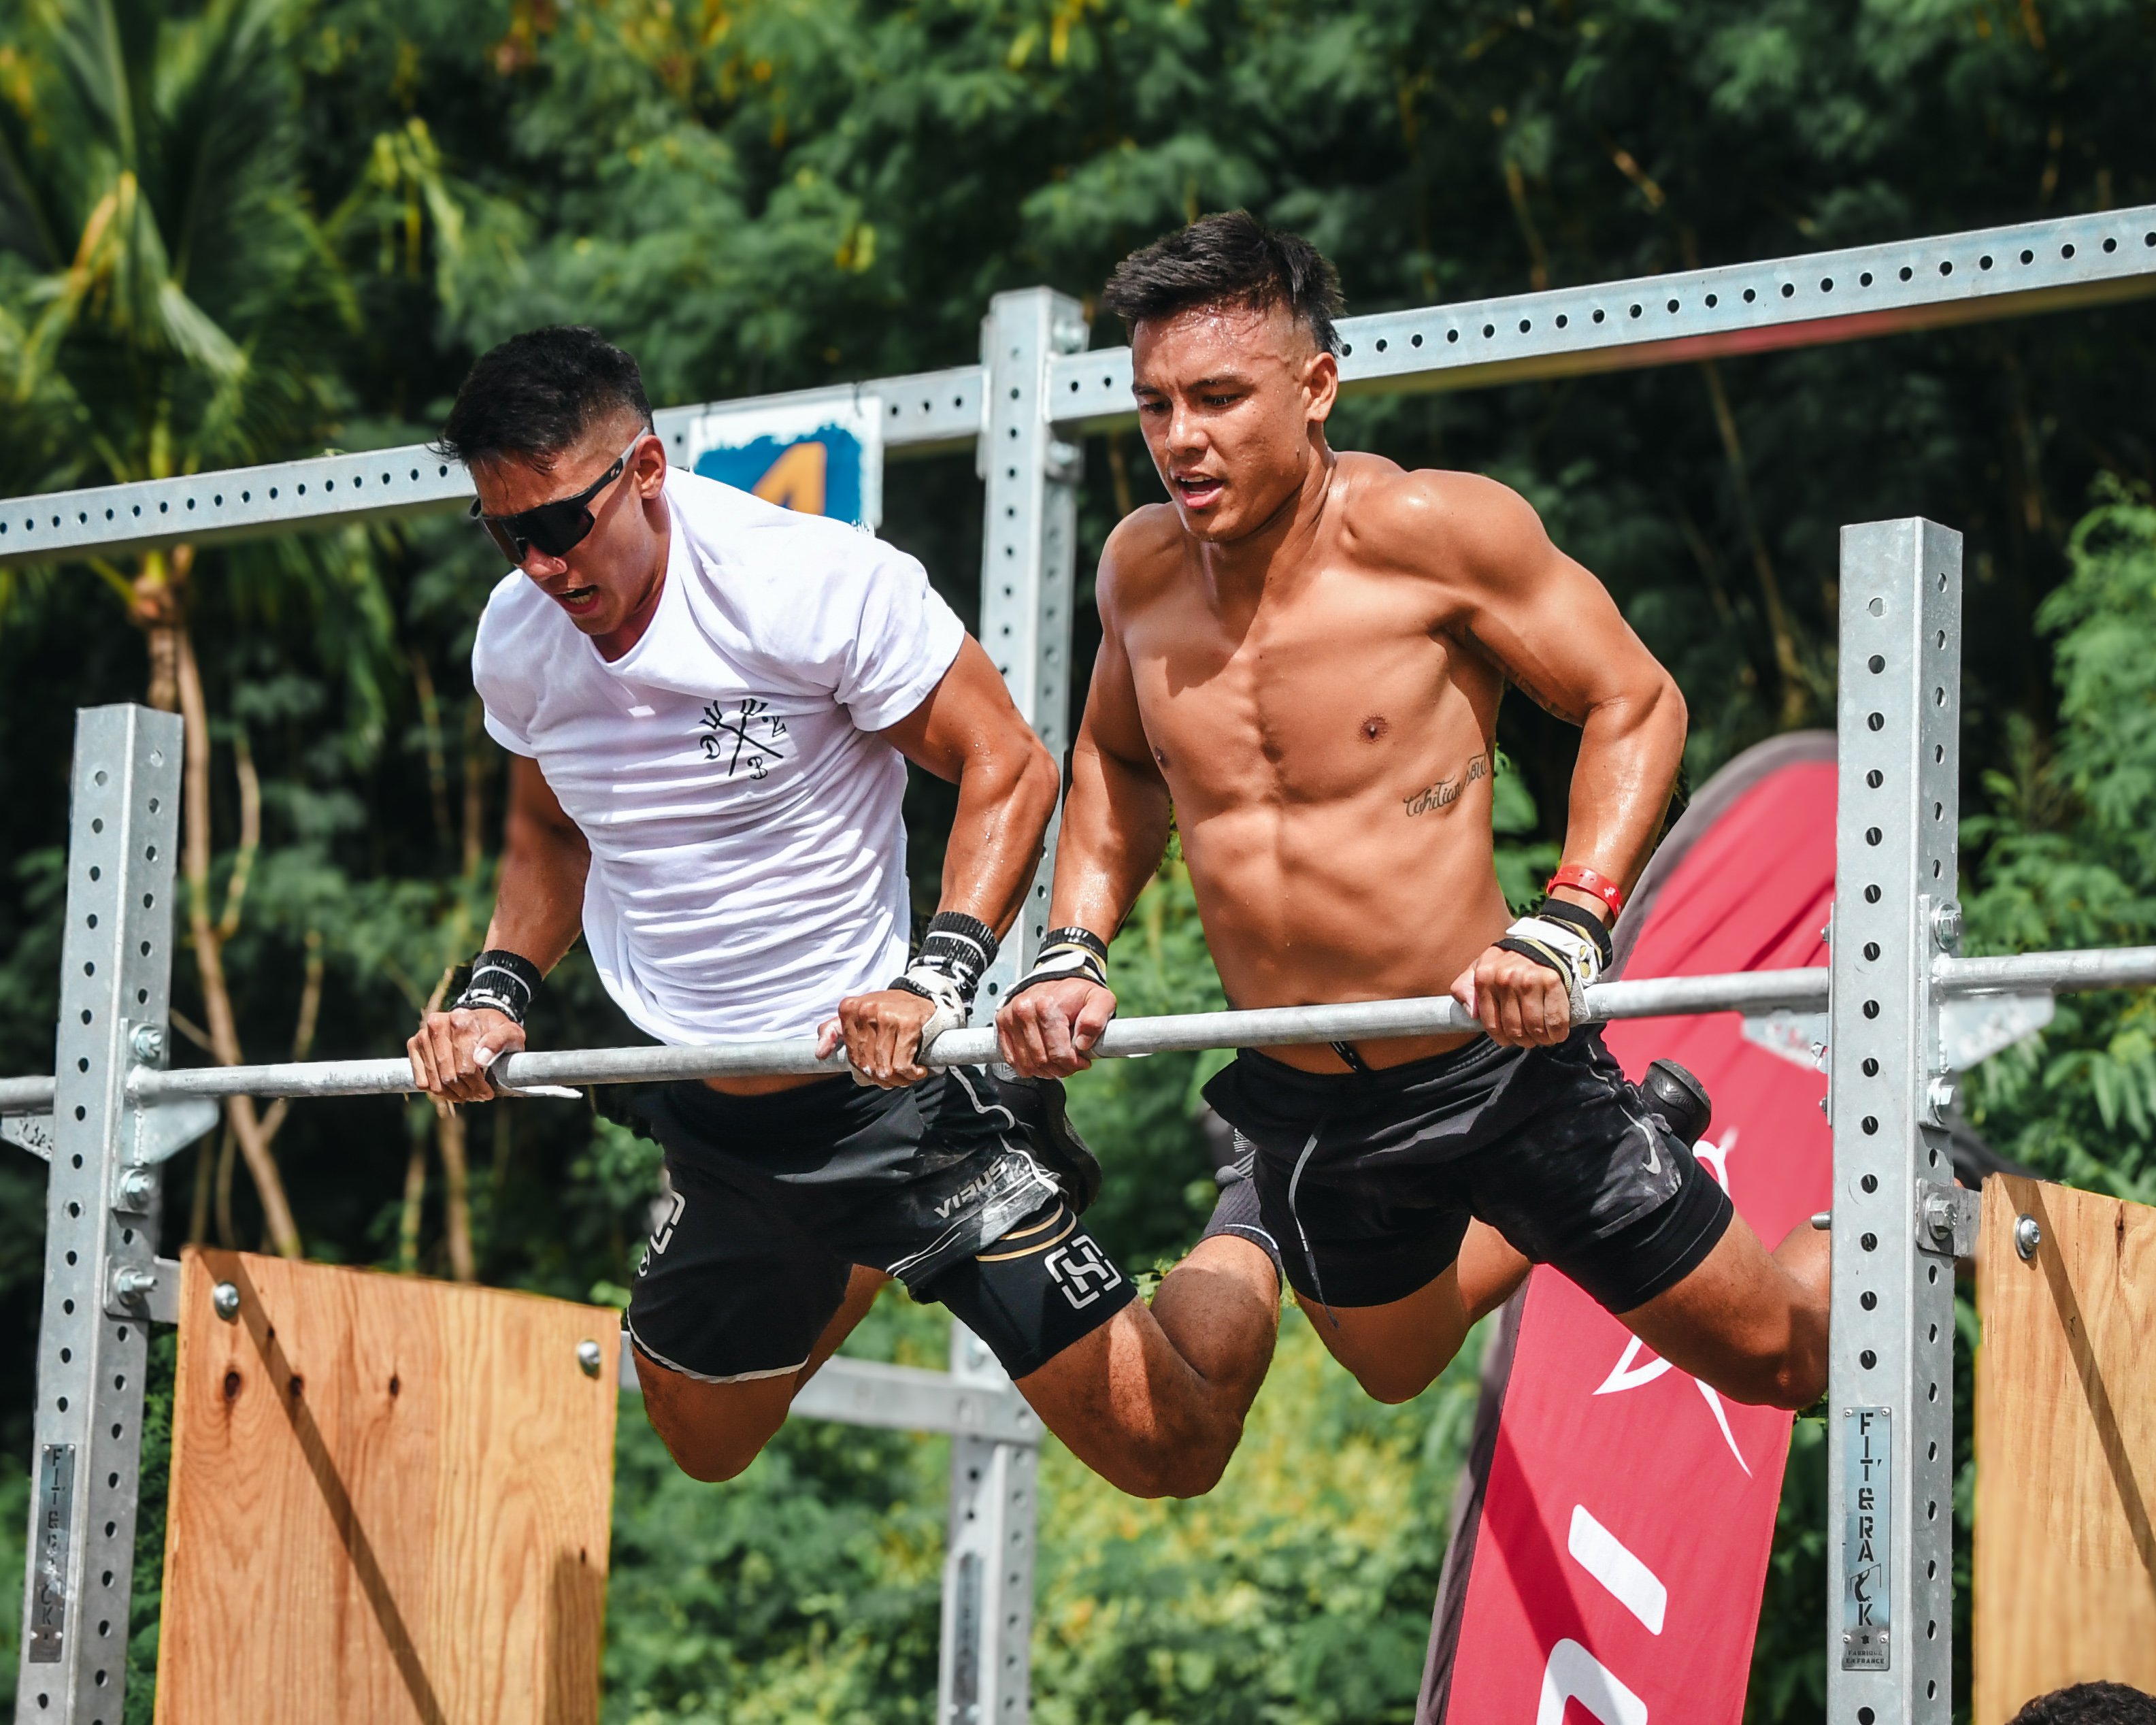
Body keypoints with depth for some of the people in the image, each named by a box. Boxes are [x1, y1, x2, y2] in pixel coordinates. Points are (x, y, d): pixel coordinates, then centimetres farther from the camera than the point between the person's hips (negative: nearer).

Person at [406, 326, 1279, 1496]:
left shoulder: (821, 586, -20)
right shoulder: (514, 643, -2)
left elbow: (1007, 769, -15)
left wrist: (936, 981, -28)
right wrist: (498, 989, 2)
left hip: (888, 1077, -6)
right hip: (714, 1125, 6)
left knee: (1163, 1447, -7)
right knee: (706, 1445, 23)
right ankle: (869, 1258, 47)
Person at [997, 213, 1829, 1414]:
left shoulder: (1429, 529, -18)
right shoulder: (1141, 568, -3)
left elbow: (1634, 704, -11)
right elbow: (1118, 759, 18)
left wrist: (1567, 930, -23)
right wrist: (1073, 954, 5)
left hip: (1494, 1065, -5)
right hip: (1303, 1107, 5)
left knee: (1774, 1359, 7)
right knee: (1396, 1365, 27)